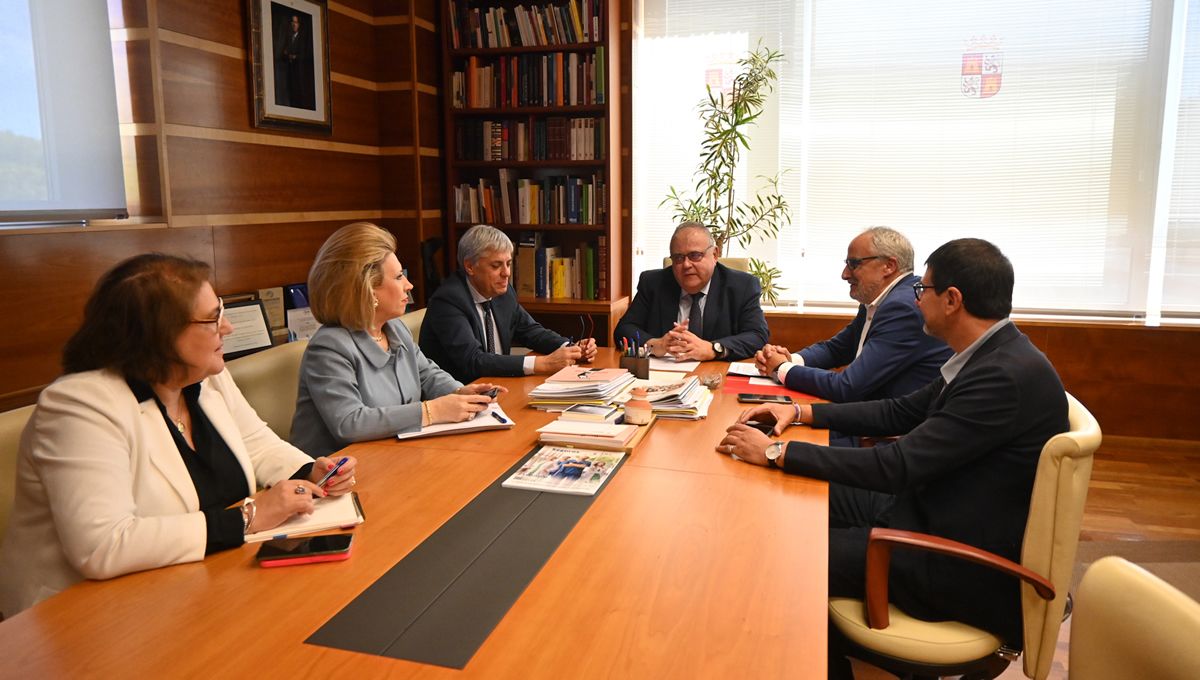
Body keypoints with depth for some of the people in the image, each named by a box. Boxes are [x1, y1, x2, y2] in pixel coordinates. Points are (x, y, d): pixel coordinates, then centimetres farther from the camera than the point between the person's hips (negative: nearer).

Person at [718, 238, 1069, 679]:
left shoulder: (1007, 375, -27)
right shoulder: (992, 356, 3)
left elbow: (897, 466, -29)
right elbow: (901, 413, 13)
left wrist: (775, 453, -24)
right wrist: (801, 412, 6)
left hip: (970, 567, -10)